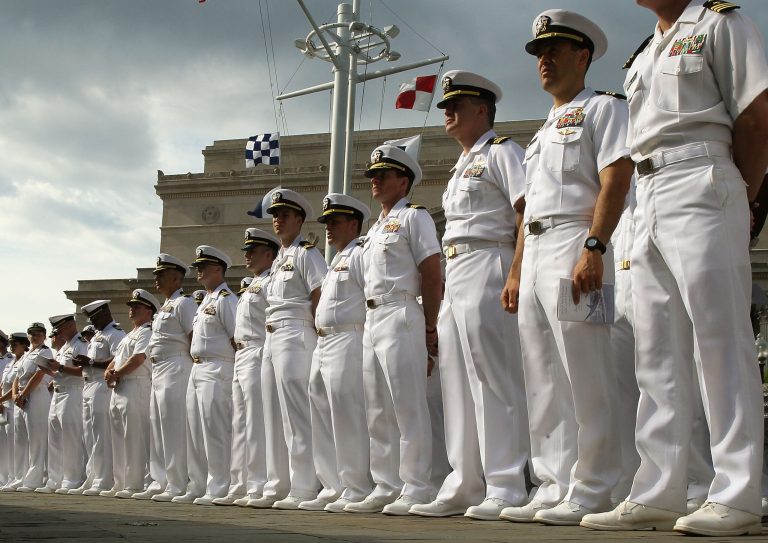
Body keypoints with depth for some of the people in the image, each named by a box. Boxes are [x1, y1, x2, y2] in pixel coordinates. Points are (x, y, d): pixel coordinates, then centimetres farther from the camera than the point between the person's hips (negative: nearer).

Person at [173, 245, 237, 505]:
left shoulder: (226, 299, -8)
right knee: (194, 430, 11)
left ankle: (218, 489, -8)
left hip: (216, 370, -10)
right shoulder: (204, 301, 22)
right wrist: (195, 360, 15)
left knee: (215, 430, -10)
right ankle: (198, 487, 17)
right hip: (197, 369, 10)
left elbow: (237, 339, -14)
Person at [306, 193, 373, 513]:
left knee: (347, 416, -12)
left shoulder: (359, 253, -4)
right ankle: (333, 488, 15)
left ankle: (357, 490, -9)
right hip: (323, 345, 11)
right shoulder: (337, 261, 26)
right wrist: (320, 336, 20)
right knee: (323, 417, 10)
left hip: (348, 341, -11)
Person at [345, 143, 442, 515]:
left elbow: (432, 274, -9)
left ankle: (416, 490, -7)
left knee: (408, 407, -9)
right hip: (372, 319, 9)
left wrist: (429, 326, -11)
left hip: (400, 316, -9)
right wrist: (372, 322, 13)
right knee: (377, 412, 9)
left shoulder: (413, 216, -1)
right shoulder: (375, 229, 24)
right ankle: (385, 488, 14)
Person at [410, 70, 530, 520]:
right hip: (455, 276, 10)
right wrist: (451, 286, 18)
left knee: (494, 381, -12)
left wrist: (517, 276, -22)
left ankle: (507, 489, -10)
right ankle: (464, 487, 11)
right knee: (458, 382, 7)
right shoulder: (462, 166, 27)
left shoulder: (501, 152, 0)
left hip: (488, 268, -10)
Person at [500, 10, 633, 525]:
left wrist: (593, 249, -22)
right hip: (534, 256, 9)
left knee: (585, 376, -10)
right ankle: (554, 487, 10)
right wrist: (516, 273, 18)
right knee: (543, 382, 6)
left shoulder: (603, 108, 3)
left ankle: (591, 491, -7)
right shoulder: (543, 131, 28)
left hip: (575, 247, -9)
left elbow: (616, 180, -11)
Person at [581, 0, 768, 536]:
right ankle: (656, 495, 7)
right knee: (657, 352, 4)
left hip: (702, 189, -8)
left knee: (720, 341, -9)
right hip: (648, 201, 8)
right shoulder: (643, 57, 25)